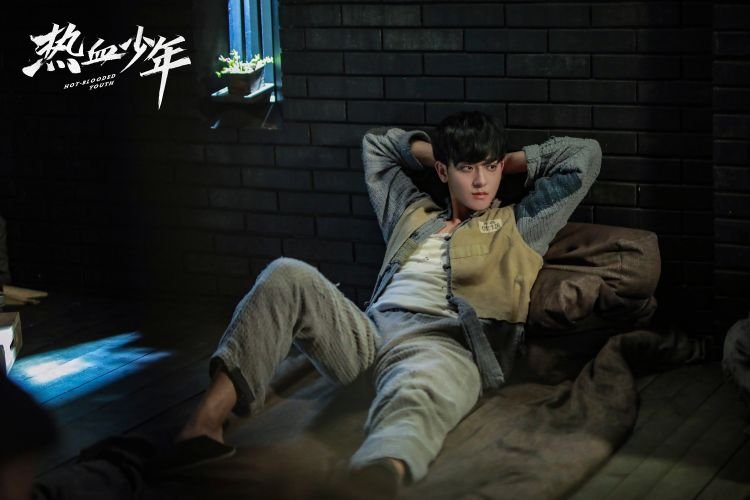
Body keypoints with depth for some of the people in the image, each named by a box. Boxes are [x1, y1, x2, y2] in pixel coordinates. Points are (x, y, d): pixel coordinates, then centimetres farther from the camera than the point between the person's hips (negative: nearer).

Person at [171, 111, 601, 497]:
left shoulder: (519, 226, 23)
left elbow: (584, 155, 21)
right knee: (288, 276, -21)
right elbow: (376, 145, 51)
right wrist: (436, 153, 42)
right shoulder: (412, 214, 35)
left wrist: (516, 161, 29)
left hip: (444, 347, -5)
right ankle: (206, 422, -34)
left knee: (414, 403, -43)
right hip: (366, 335, 5)